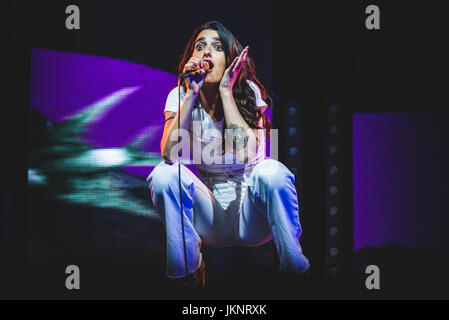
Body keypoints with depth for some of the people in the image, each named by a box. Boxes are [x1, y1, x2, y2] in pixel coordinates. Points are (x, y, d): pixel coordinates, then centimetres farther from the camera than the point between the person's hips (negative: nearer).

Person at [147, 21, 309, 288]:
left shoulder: (249, 92, -6)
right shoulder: (181, 95, -2)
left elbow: (245, 153, -24)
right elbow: (169, 154, -20)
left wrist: (226, 90, -21)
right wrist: (192, 94, -21)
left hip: (250, 217, -1)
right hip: (209, 213, 2)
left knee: (271, 171, -33)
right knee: (163, 174, -25)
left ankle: (295, 270, -13)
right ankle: (185, 273, -9)